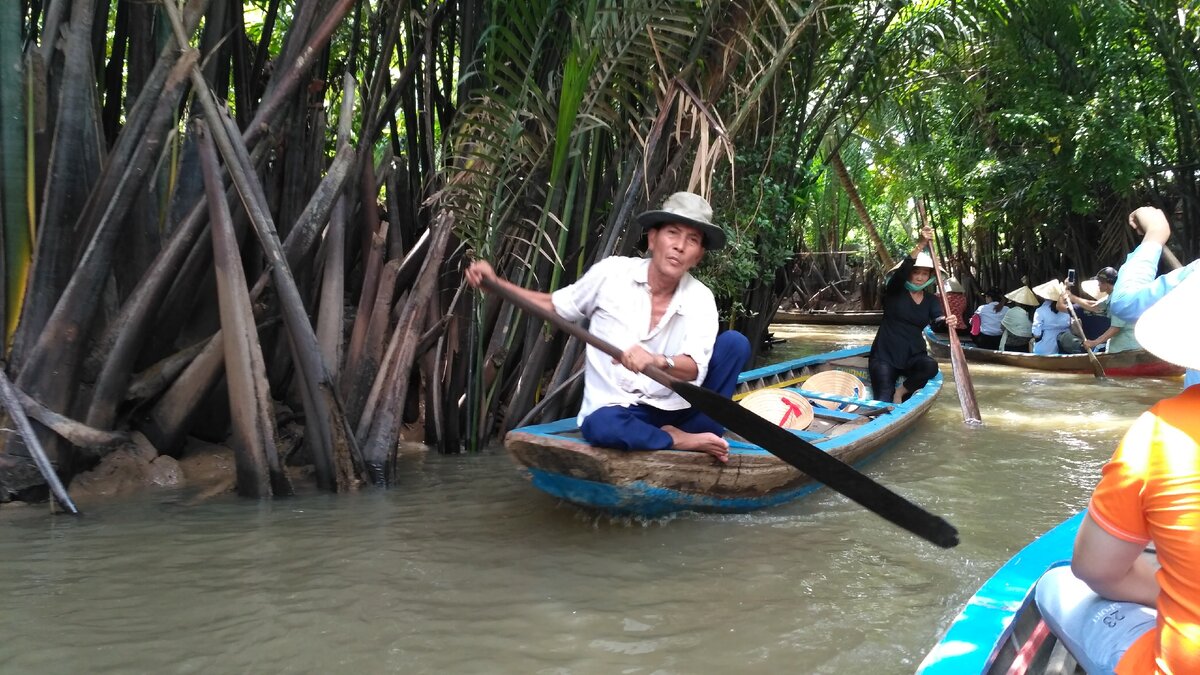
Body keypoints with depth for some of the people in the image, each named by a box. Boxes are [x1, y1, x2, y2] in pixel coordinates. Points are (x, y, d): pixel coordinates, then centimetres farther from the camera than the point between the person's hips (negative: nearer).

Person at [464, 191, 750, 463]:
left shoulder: (700, 299, -5)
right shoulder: (611, 272, -5)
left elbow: (694, 370, -19)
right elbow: (555, 306, 9)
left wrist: (657, 361, -42)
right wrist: (495, 283, -3)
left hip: (673, 407, 2)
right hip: (615, 409, -2)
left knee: (735, 343, -16)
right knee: (601, 426, -40)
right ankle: (680, 441, -15)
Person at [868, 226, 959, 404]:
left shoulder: (931, 300, 6)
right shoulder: (895, 291, -4)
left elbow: (937, 322, -13)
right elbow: (901, 271, -26)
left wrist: (947, 322, -39)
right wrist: (920, 245, -39)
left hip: (913, 354, 4)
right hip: (885, 354, -4)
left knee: (930, 366, -31)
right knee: (884, 401, -23)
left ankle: (901, 392, -8)